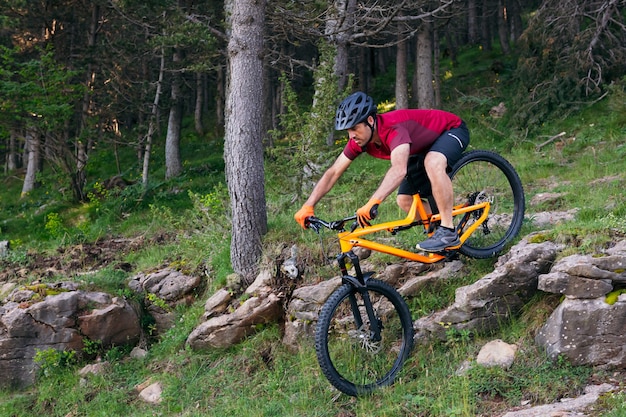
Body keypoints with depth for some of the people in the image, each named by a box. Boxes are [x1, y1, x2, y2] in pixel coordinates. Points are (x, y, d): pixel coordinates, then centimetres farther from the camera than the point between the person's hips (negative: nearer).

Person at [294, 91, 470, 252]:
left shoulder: (393, 128, -40)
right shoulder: (359, 139, -16)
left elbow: (399, 170, -56)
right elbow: (333, 173, -11)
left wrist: (373, 202, -67)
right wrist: (308, 205, -21)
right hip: (424, 147, 8)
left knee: (433, 162, -40)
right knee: (405, 201, -6)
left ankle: (448, 232, -32)